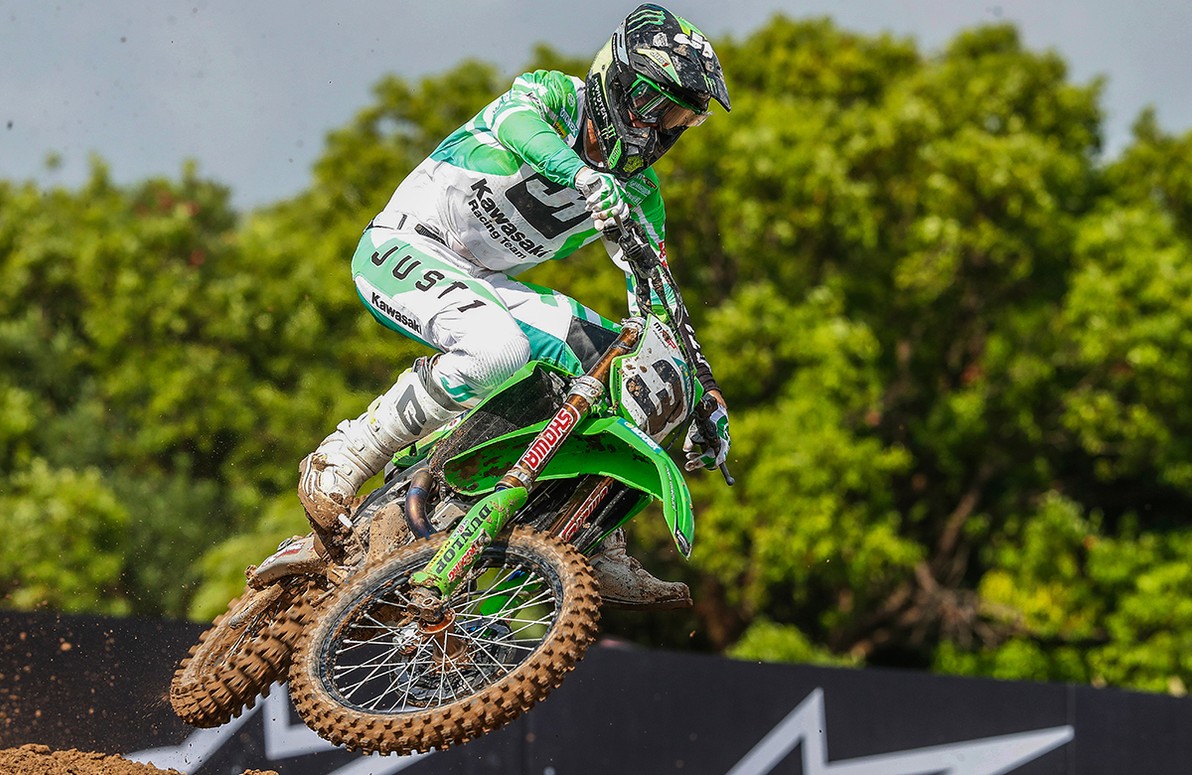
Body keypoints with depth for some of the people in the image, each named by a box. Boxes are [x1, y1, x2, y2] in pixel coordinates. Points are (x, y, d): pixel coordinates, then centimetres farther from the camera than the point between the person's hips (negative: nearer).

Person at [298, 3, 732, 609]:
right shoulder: (554, 94, -11)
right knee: (497, 348, -36)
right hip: (403, 247, -8)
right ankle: (338, 466, -26)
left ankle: (602, 557, 3)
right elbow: (519, 123, -36)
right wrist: (585, 177, -56)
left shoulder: (638, 193, 8)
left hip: (484, 282, 8)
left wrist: (709, 397, 2)